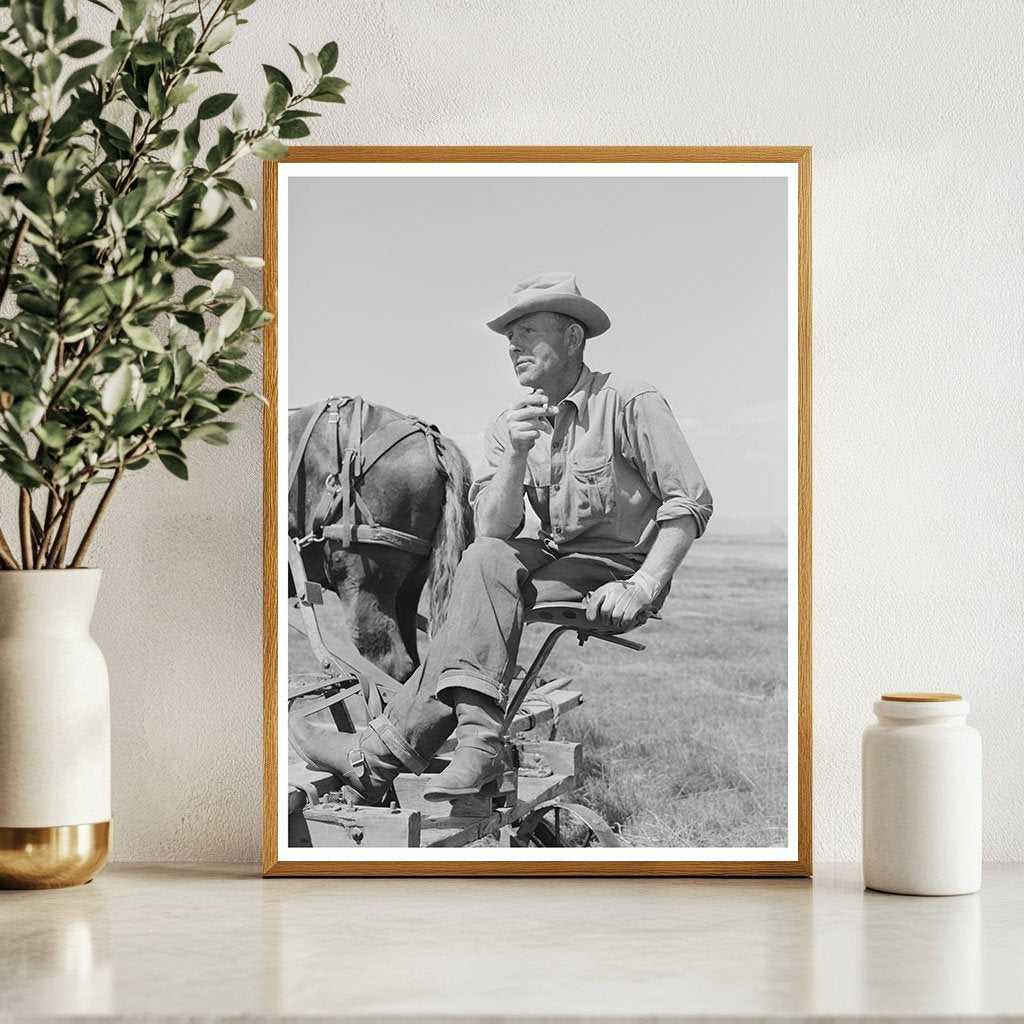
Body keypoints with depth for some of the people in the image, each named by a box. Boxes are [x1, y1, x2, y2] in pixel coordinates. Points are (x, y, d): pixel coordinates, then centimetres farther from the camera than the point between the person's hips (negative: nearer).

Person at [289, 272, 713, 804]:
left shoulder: (628, 402, -9)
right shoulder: (509, 426, 7)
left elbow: (691, 502, -12)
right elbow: (493, 530, -6)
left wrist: (642, 586, -22)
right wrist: (516, 456, -23)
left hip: (617, 567, -5)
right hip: (558, 556, 5)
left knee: (479, 613, -24)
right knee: (487, 562, -27)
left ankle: (380, 755, -26)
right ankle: (478, 739, -35)